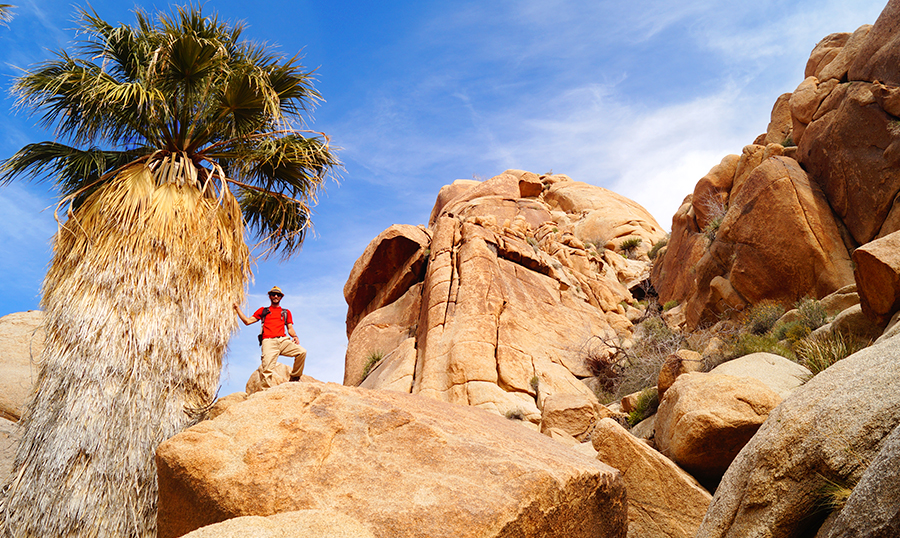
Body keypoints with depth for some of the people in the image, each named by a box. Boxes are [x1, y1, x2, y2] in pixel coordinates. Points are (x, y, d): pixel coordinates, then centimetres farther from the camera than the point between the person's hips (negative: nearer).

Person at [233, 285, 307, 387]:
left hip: (283, 341, 2)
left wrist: (295, 336, 0)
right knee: (267, 370, -22)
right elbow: (247, 321, 20)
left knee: (302, 352, -23)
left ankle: (294, 378, -8)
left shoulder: (286, 312, 28)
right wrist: (237, 308, 16)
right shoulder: (263, 311, 26)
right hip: (268, 342, -2)